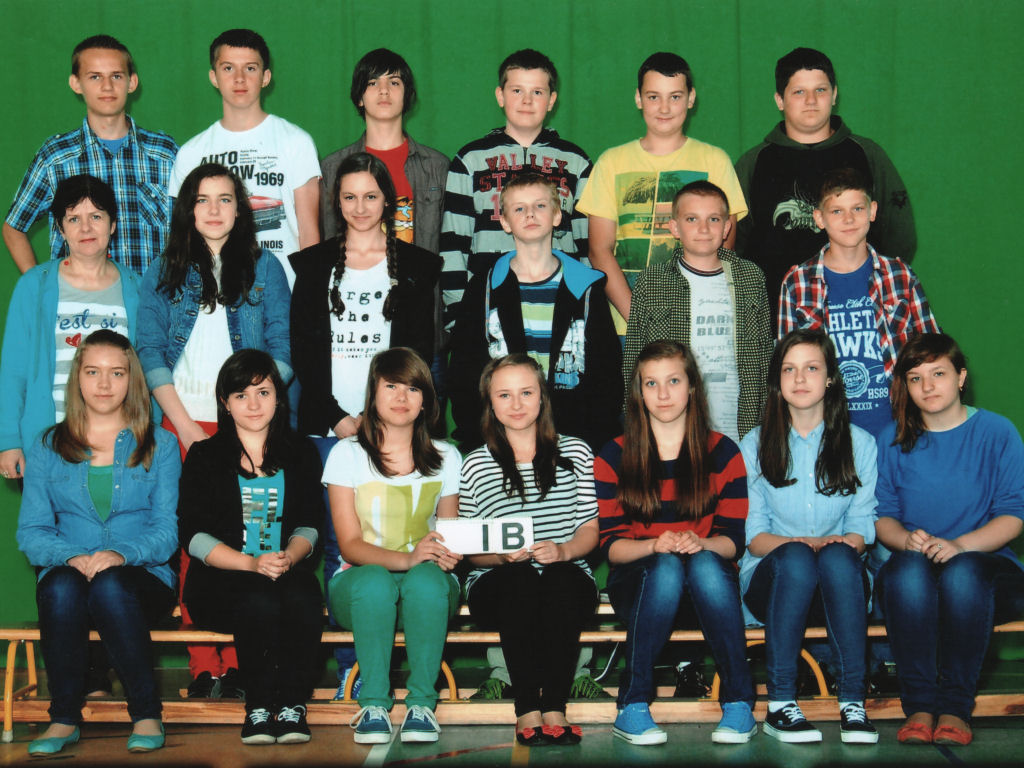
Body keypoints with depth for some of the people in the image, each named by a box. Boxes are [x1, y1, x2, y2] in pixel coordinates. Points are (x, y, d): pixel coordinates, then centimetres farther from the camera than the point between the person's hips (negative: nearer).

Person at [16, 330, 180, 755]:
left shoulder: (160, 446, 12)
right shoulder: (47, 447, 14)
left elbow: (167, 529, 2)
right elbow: (30, 531, 6)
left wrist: (123, 554, -19)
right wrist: (72, 557, -16)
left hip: (141, 575, -1)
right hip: (67, 573, 1)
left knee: (110, 586, -37)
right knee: (63, 585, -36)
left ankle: (147, 715, -25)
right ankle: (64, 718, -24)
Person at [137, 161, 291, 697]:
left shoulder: (265, 268, 10)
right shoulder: (165, 271, 11)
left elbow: (280, 351, 6)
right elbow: (150, 353, 6)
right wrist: (186, 427, -4)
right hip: (184, 422, 1)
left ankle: (239, 661, -1)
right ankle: (202, 665, 0)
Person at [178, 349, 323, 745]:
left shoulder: (301, 453, 16)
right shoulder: (204, 457, 9)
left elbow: (309, 527, 9)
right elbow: (195, 537, -1)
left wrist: (288, 558, -15)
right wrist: (251, 563, -17)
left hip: (289, 569, 2)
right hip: (220, 582, -1)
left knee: (301, 598, -34)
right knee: (260, 601, -35)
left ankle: (292, 705, -25)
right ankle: (258, 708, -24)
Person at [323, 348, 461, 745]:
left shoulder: (445, 458, 10)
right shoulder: (347, 454, 2)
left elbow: (450, 537, 11)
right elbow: (350, 545, -6)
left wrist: (446, 555, -15)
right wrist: (405, 558, -25)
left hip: (429, 584, 1)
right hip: (359, 583, -1)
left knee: (427, 579, -34)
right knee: (375, 582, -36)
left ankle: (421, 703, -29)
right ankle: (373, 705, -29)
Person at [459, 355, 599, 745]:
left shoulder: (575, 453, 14)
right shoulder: (475, 465, 10)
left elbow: (591, 529, 8)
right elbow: (471, 551, 7)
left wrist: (564, 551, -14)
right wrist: (502, 554, -16)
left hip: (568, 581, 1)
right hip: (498, 585, 0)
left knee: (561, 576, -35)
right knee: (519, 577, -35)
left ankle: (555, 708, -35)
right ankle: (527, 710, -34)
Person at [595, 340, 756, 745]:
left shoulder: (722, 452, 6)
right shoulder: (614, 457, 4)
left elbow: (733, 540, 1)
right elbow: (610, 545, -2)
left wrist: (701, 544, -21)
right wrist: (656, 545, -22)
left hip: (710, 579, 1)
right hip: (639, 582, 0)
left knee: (704, 564, -35)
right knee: (667, 568, -35)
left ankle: (739, 704, -30)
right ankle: (632, 708, -32)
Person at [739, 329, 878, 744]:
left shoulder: (860, 444, 10)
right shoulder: (756, 445, 8)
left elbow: (861, 530, 4)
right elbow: (752, 534, 1)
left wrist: (840, 545, -21)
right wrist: (805, 544, -20)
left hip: (838, 583, 1)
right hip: (771, 577, 0)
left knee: (838, 557, -35)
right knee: (795, 557, -35)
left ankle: (853, 703, -34)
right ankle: (780, 703, -34)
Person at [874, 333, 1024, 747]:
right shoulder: (893, 440, 11)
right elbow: (883, 517, 9)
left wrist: (959, 545, -20)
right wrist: (907, 540, -15)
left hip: (984, 563, -2)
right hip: (911, 575, 2)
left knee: (962, 571, -38)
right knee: (910, 566, -35)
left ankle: (956, 707, -29)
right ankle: (918, 705, -32)